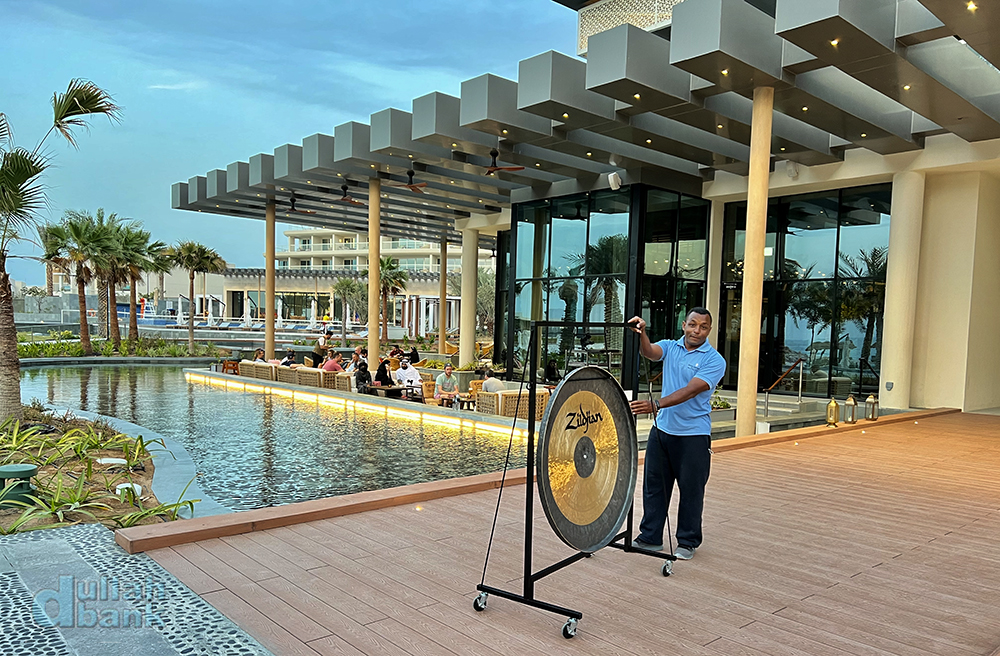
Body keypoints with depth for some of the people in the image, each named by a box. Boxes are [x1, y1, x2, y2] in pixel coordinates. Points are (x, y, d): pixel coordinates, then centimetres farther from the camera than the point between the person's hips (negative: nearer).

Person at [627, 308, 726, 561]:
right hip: (661, 428, 4)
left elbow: (690, 391, -22)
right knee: (654, 484, 11)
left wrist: (656, 404, -33)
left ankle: (688, 542, 23)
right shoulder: (670, 347, 4)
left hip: (693, 435, -4)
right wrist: (641, 333, -39)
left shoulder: (714, 360, -10)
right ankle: (650, 537, 24)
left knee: (691, 490, 6)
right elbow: (649, 352, -18)